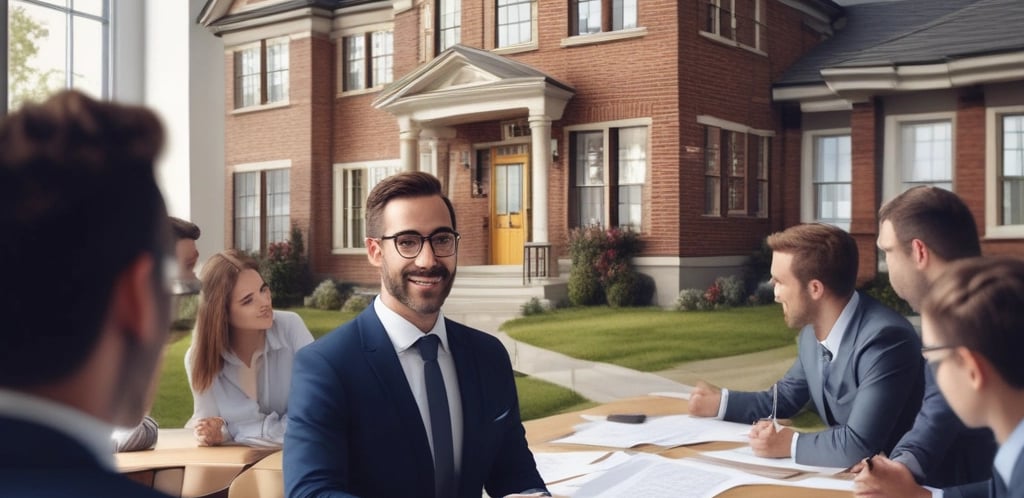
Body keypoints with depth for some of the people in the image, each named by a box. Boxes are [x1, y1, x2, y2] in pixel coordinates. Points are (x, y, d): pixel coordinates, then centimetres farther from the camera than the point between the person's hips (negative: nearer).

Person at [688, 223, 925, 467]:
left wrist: (790, 444, -18)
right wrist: (719, 401, 7)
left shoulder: (885, 338, -25)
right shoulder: (812, 331, 1)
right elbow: (785, 398, 17)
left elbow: (859, 446, -31)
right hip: (839, 470, 7)